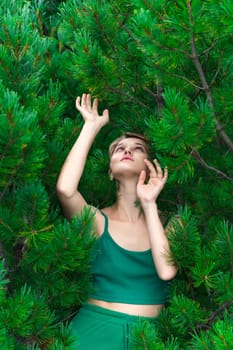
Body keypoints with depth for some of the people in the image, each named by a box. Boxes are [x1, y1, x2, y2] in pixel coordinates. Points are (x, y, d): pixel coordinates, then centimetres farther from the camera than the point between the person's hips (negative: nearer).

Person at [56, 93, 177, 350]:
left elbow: (166, 270, -16)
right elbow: (65, 189, -22)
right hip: (97, 328, -1)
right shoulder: (98, 220, -1)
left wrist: (148, 204, -9)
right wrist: (91, 127, -11)